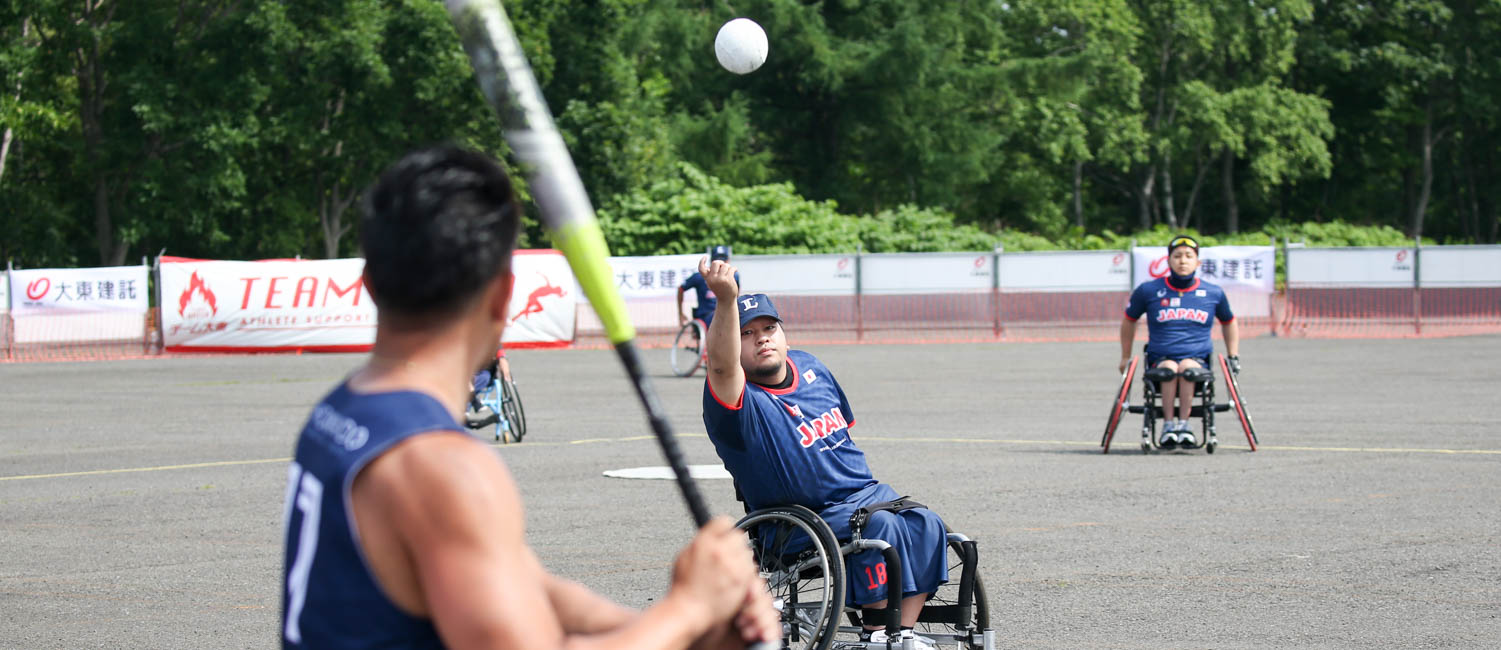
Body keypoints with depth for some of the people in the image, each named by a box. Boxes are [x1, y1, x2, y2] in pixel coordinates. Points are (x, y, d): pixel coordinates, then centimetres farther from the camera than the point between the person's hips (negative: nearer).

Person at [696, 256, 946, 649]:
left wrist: (865, 488, 17)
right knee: (880, 526, -31)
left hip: (866, 493, 7)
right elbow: (722, 365, -40)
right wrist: (726, 301, -56)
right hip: (807, 521, -7)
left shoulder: (810, 368, 9)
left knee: (924, 525, -17)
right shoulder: (740, 401, -15)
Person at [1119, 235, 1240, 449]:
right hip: (1159, 360, 0)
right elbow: (1129, 320, 23)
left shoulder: (1213, 293, 10)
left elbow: (1228, 322, 28)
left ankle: (1183, 423, -34)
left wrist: (1233, 356, 22)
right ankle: (1169, 424, -33)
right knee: (1169, 368, -36)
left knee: (1187, 367, -36)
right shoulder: (1148, 291, 6)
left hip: (1199, 361, 0)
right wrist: (1125, 358, 24)